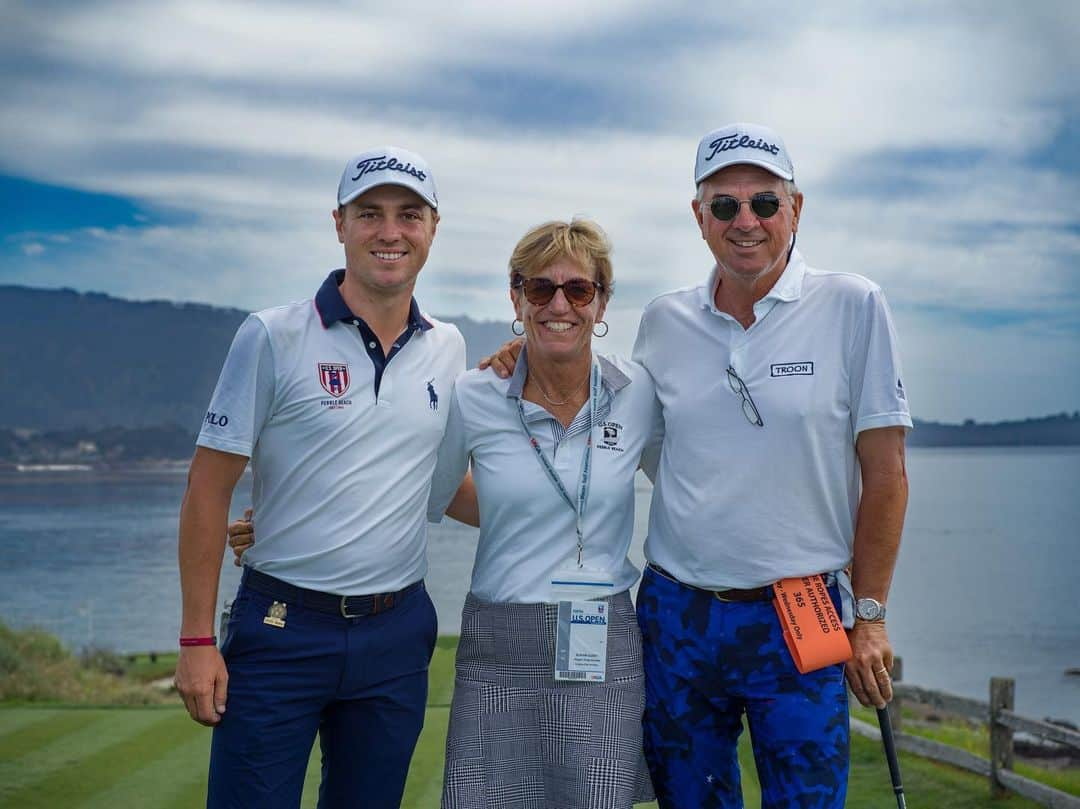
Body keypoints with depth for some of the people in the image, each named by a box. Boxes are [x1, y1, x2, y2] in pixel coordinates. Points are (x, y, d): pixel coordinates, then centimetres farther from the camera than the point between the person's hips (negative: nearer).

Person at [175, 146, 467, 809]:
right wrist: (197, 640, -9)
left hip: (396, 632, 4)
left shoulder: (448, 348, 7)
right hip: (283, 629, -4)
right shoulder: (274, 337, -6)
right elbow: (210, 488, -6)